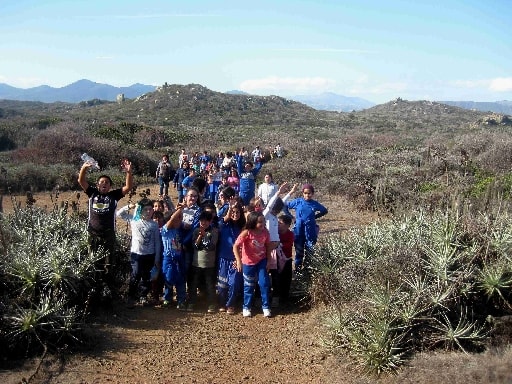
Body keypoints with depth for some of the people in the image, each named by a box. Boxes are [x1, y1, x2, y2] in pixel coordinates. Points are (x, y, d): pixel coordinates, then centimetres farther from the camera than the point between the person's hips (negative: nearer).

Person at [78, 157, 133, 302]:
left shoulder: (114, 195, 3)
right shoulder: (92, 193, 7)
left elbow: (129, 187, -7)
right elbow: (81, 181, -3)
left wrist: (129, 172, -22)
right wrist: (84, 168, -21)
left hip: (109, 235, -2)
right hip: (93, 234, 2)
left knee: (110, 264, 2)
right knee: (94, 263, 12)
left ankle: (109, 289, 10)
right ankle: (97, 289, 23)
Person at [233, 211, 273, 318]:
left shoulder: (265, 232, -12)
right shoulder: (246, 233, -24)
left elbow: (268, 246, 1)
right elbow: (235, 247, -24)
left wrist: (269, 260, 0)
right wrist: (239, 261, -30)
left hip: (262, 261, 3)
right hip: (248, 262, -3)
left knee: (264, 283, -1)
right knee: (249, 286, 10)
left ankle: (266, 307, 14)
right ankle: (246, 307, 26)